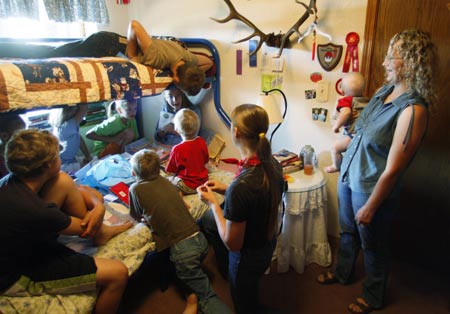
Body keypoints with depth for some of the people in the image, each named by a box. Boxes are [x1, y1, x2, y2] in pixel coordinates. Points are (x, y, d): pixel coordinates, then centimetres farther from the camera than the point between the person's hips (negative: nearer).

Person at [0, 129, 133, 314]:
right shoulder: (33, 210, -34)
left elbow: (77, 189, 1)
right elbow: (85, 229, -16)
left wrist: (98, 205, -15)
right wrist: (97, 213, 3)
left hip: (21, 243, 8)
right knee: (118, 273, -17)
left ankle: (101, 232, 5)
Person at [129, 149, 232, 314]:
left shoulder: (136, 189, -1)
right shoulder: (165, 181, 11)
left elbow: (136, 217, 13)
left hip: (182, 249, -5)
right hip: (200, 239, 6)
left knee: (207, 296, 4)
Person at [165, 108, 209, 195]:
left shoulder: (177, 149, -23)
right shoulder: (202, 142, -8)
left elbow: (171, 171, -9)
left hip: (188, 186, -6)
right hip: (203, 181, 7)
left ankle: (178, 193, -7)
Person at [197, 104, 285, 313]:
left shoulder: (240, 187, -39)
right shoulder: (273, 164, -15)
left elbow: (232, 244, -26)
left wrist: (212, 202, -16)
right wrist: (226, 189, 0)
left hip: (248, 255, -7)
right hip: (268, 240, 8)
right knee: (207, 220, 27)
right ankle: (226, 270, 47)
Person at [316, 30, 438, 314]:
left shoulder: (413, 109, -27)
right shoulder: (386, 90, -1)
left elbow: (392, 170, -24)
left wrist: (370, 208, -17)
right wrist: (342, 160, 16)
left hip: (373, 188, -7)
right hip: (349, 176, 7)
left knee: (373, 246, 16)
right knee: (348, 231, 26)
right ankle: (342, 273, 53)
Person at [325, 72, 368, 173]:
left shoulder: (346, 100, -7)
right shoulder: (366, 101, 13)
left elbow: (346, 112, -27)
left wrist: (336, 125, -18)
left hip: (353, 135, -8)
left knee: (335, 147, 0)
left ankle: (336, 167, 14)